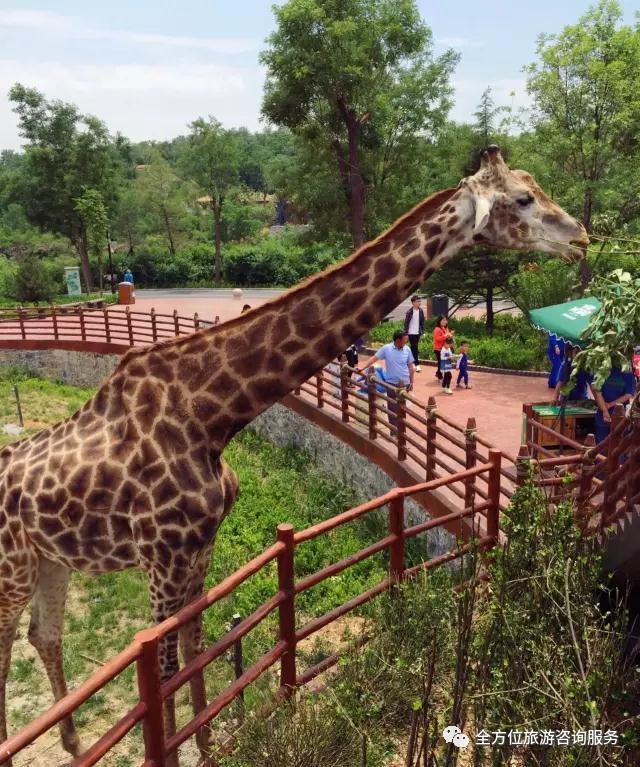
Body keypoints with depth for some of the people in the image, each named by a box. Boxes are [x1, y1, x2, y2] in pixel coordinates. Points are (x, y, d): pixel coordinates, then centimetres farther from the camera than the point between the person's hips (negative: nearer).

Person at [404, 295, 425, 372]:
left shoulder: (421, 311, 2)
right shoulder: (409, 312, -12)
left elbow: (422, 322, 9)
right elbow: (406, 323, -9)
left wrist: (423, 331, 5)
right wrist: (406, 333, -10)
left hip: (418, 333, 5)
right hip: (411, 333, -5)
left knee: (414, 348, 14)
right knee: (414, 348, -7)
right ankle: (417, 364, -6)